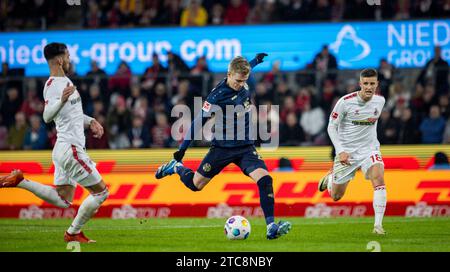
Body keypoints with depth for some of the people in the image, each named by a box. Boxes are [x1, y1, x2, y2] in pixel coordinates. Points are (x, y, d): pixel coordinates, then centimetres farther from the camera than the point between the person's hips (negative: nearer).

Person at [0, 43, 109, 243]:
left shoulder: (65, 81, 15)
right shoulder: (52, 85, -15)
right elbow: (47, 116, -28)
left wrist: (90, 121, 17)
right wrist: (61, 100, -44)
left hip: (64, 149, 10)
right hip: (70, 149, -10)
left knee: (62, 200, 15)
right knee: (101, 191, -3)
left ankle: (19, 181, 12)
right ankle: (73, 233, 6)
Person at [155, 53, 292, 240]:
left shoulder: (242, 83, -4)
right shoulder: (217, 96, -22)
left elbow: (241, 71, 24)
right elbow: (198, 122, -14)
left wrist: (254, 61, 38)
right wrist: (182, 149, -10)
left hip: (245, 147, 4)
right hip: (222, 148, -4)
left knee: (264, 178, -20)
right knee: (195, 185, 8)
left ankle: (271, 227, -22)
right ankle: (176, 167, 41)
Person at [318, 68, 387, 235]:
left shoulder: (380, 101, -3)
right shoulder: (346, 102, -16)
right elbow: (332, 127, -9)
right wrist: (341, 151, -18)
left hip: (369, 148, 2)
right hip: (346, 151, -2)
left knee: (379, 179, -29)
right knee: (336, 196, 9)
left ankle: (378, 225, -27)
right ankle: (330, 177, 46)